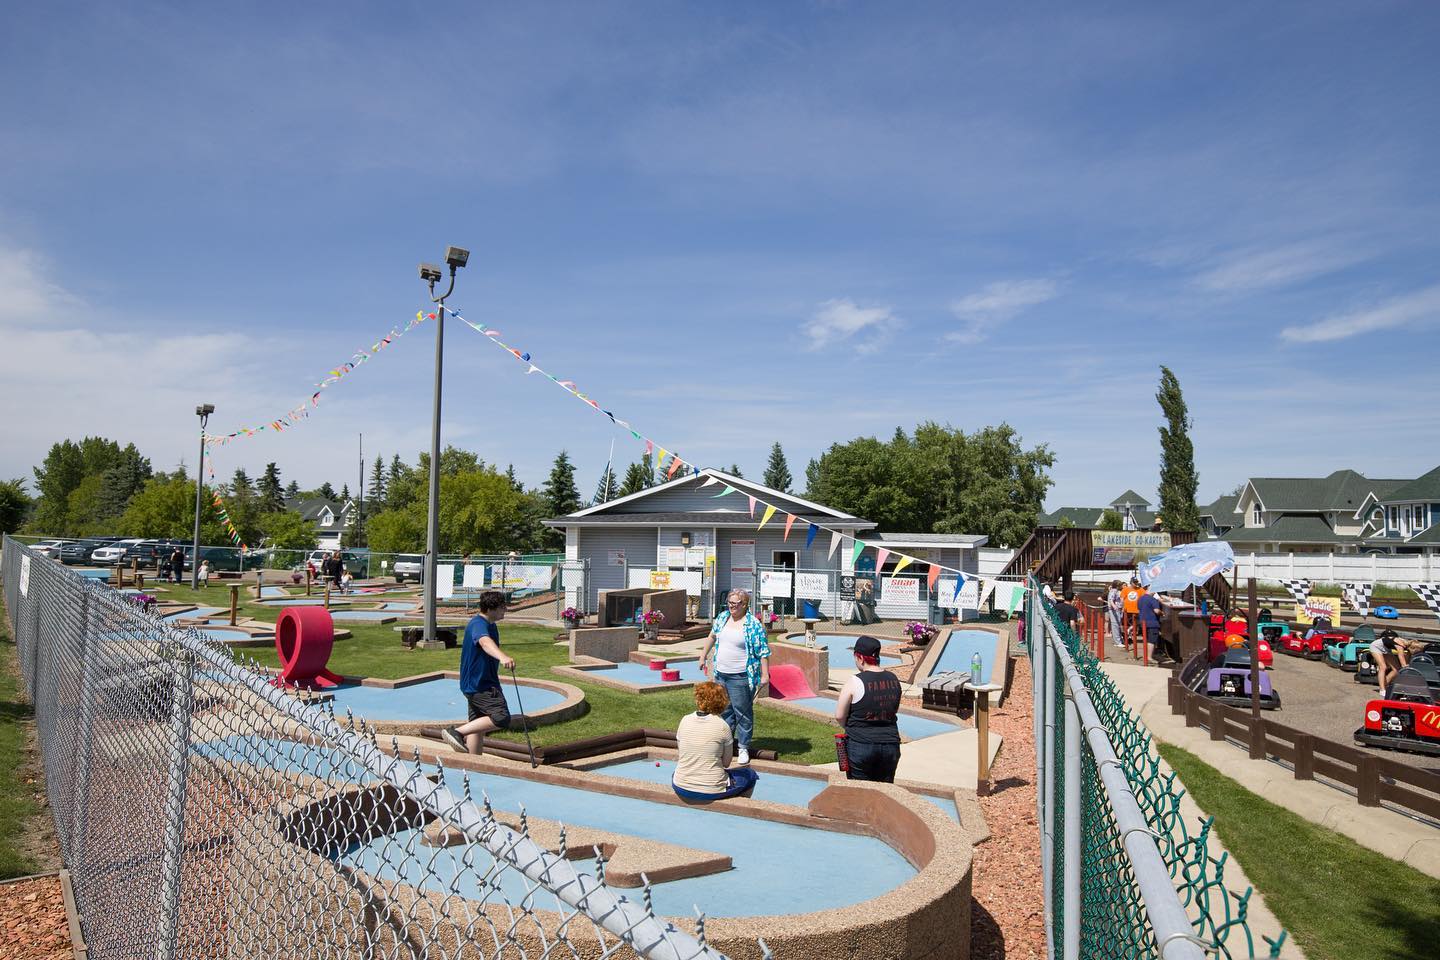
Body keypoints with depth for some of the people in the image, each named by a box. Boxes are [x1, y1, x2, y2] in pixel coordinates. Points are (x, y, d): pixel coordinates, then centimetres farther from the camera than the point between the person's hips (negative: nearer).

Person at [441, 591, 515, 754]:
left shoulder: (491, 625, 13)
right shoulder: (478, 624, -20)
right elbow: (485, 642, -43)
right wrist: (503, 656, -62)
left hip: (478, 683, 11)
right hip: (479, 684, -11)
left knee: (478, 725, 15)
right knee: (501, 719, -19)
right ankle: (457, 732, -17)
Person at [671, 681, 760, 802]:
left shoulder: (685, 720, -3)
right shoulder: (722, 725, -11)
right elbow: (726, 762, -3)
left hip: (681, 788, 3)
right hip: (711, 791, -3)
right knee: (751, 775, 19)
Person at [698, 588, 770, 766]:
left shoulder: (754, 625, -13)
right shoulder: (722, 617, 6)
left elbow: (764, 652, -12)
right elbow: (712, 636, 22)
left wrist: (765, 675, -15)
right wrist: (703, 656, 25)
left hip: (740, 677, -6)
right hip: (720, 674, 6)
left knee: (743, 713, 2)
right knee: (724, 711, 16)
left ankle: (744, 748, 14)